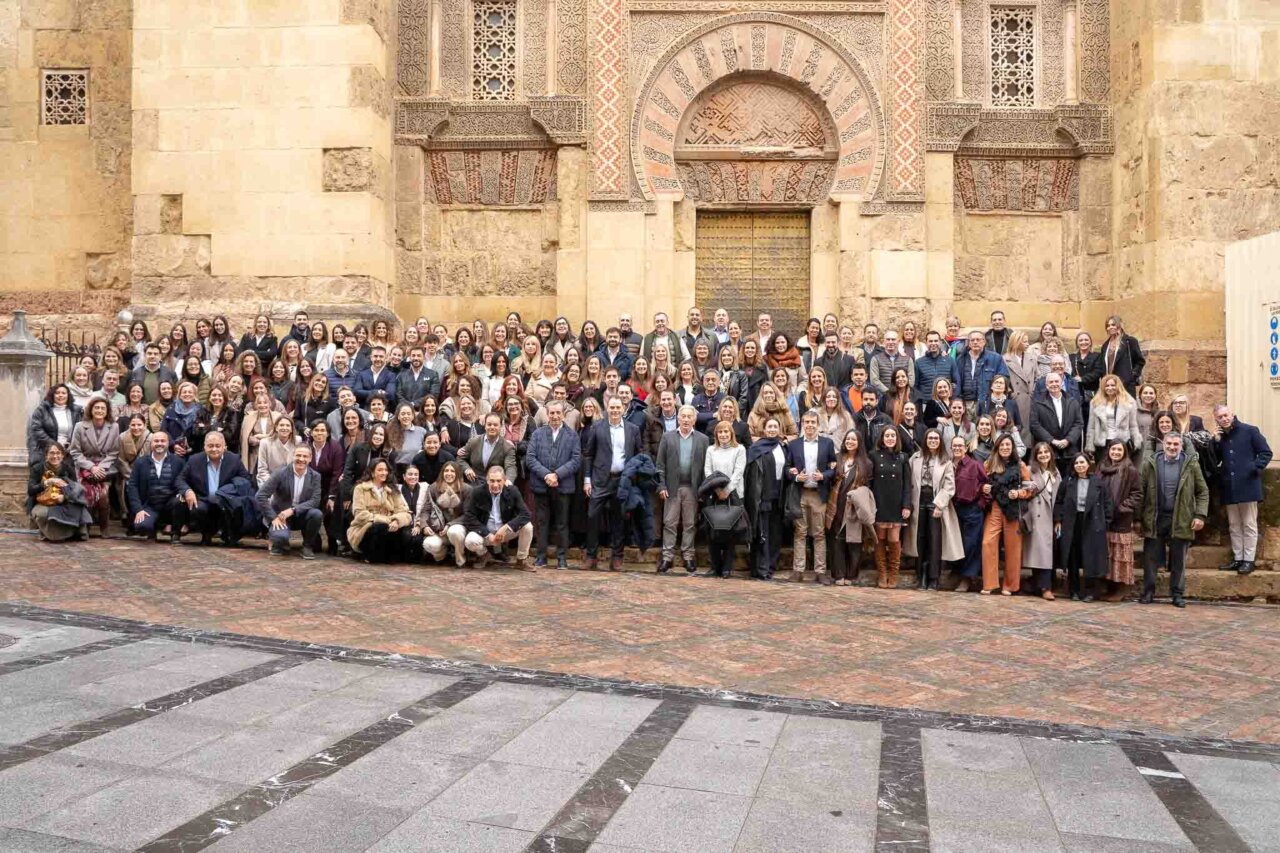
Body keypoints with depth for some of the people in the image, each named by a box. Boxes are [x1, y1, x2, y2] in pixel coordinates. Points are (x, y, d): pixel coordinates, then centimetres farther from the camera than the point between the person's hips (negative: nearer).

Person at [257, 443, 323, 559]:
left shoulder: (315, 476, -4)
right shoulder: (281, 473, -12)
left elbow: (315, 501, -12)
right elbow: (261, 495, -14)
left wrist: (293, 510, -26)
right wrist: (273, 517, -21)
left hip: (301, 515, 3)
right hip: (280, 515, -3)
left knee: (317, 514, -29)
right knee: (280, 536, -33)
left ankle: (308, 545, -5)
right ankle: (280, 544, 7)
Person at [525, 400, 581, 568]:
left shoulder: (572, 435, 6)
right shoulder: (538, 433, 9)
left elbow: (576, 460, -3)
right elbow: (530, 458, 1)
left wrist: (557, 474, -14)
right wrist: (545, 474, -13)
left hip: (563, 485, -1)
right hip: (540, 485, 1)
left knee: (562, 523, 4)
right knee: (542, 522, 6)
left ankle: (562, 557, 11)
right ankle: (541, 556, 13)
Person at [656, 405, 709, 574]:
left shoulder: (702, 439, 5)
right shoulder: (668, 437, 5)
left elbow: (705, 465, 2)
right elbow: (660, 464, 3)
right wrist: (661, 486, -5)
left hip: (692, 488, 0)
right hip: (672, 487, 0)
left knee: (690, 524, 6)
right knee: (669, 523, 2)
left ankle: (688, 556, 14)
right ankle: (667, 556, 7)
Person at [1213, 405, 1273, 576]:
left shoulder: (1250, 431, -3)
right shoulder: (1219, 437, 10)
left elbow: (1266, 453, -3)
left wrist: (1255, 468, -15)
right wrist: (1216, 442, -5)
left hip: (1248, 485, -5)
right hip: (1229, 488, 5)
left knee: (1249, 525, 1)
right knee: (1234, 525, 11)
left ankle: (1249, 560, 5)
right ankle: (1237, 558, 17)